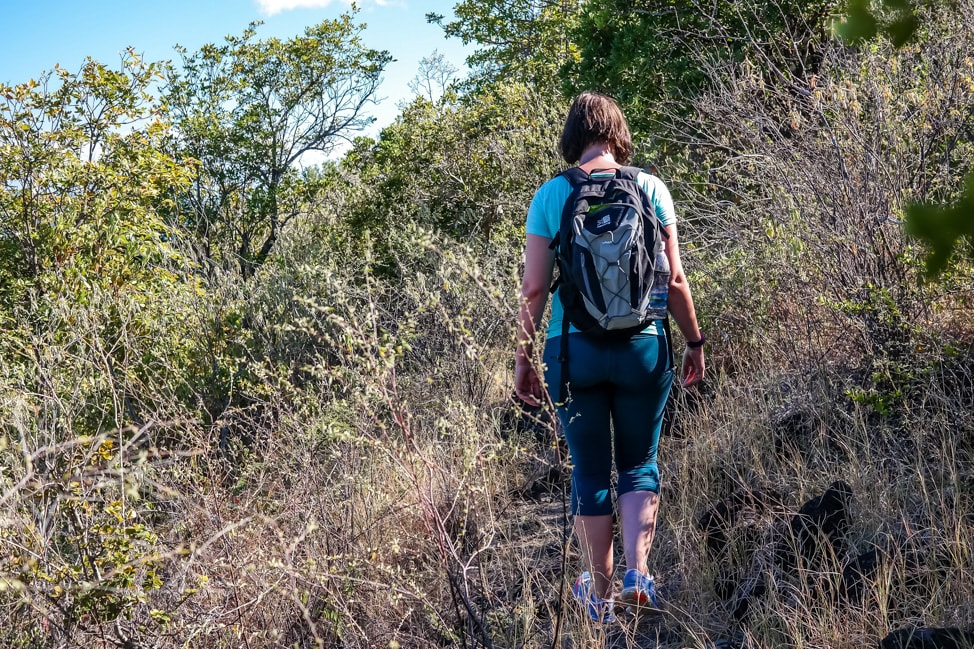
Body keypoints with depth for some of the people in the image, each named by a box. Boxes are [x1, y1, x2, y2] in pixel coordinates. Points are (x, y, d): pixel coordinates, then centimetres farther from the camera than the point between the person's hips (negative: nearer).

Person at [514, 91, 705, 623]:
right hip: (642, 346, 0)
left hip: (574, 348, 0)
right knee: (639, 464, 17)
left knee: (590, 470, 12)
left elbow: (534, 288, -3)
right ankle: (638, 573, 2)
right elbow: (674, 280, -1)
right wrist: (694, 343, 10)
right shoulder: (649, 188, -1)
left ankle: (600, 593, 22)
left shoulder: (550, 196, -2)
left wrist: (524, 357, 6)